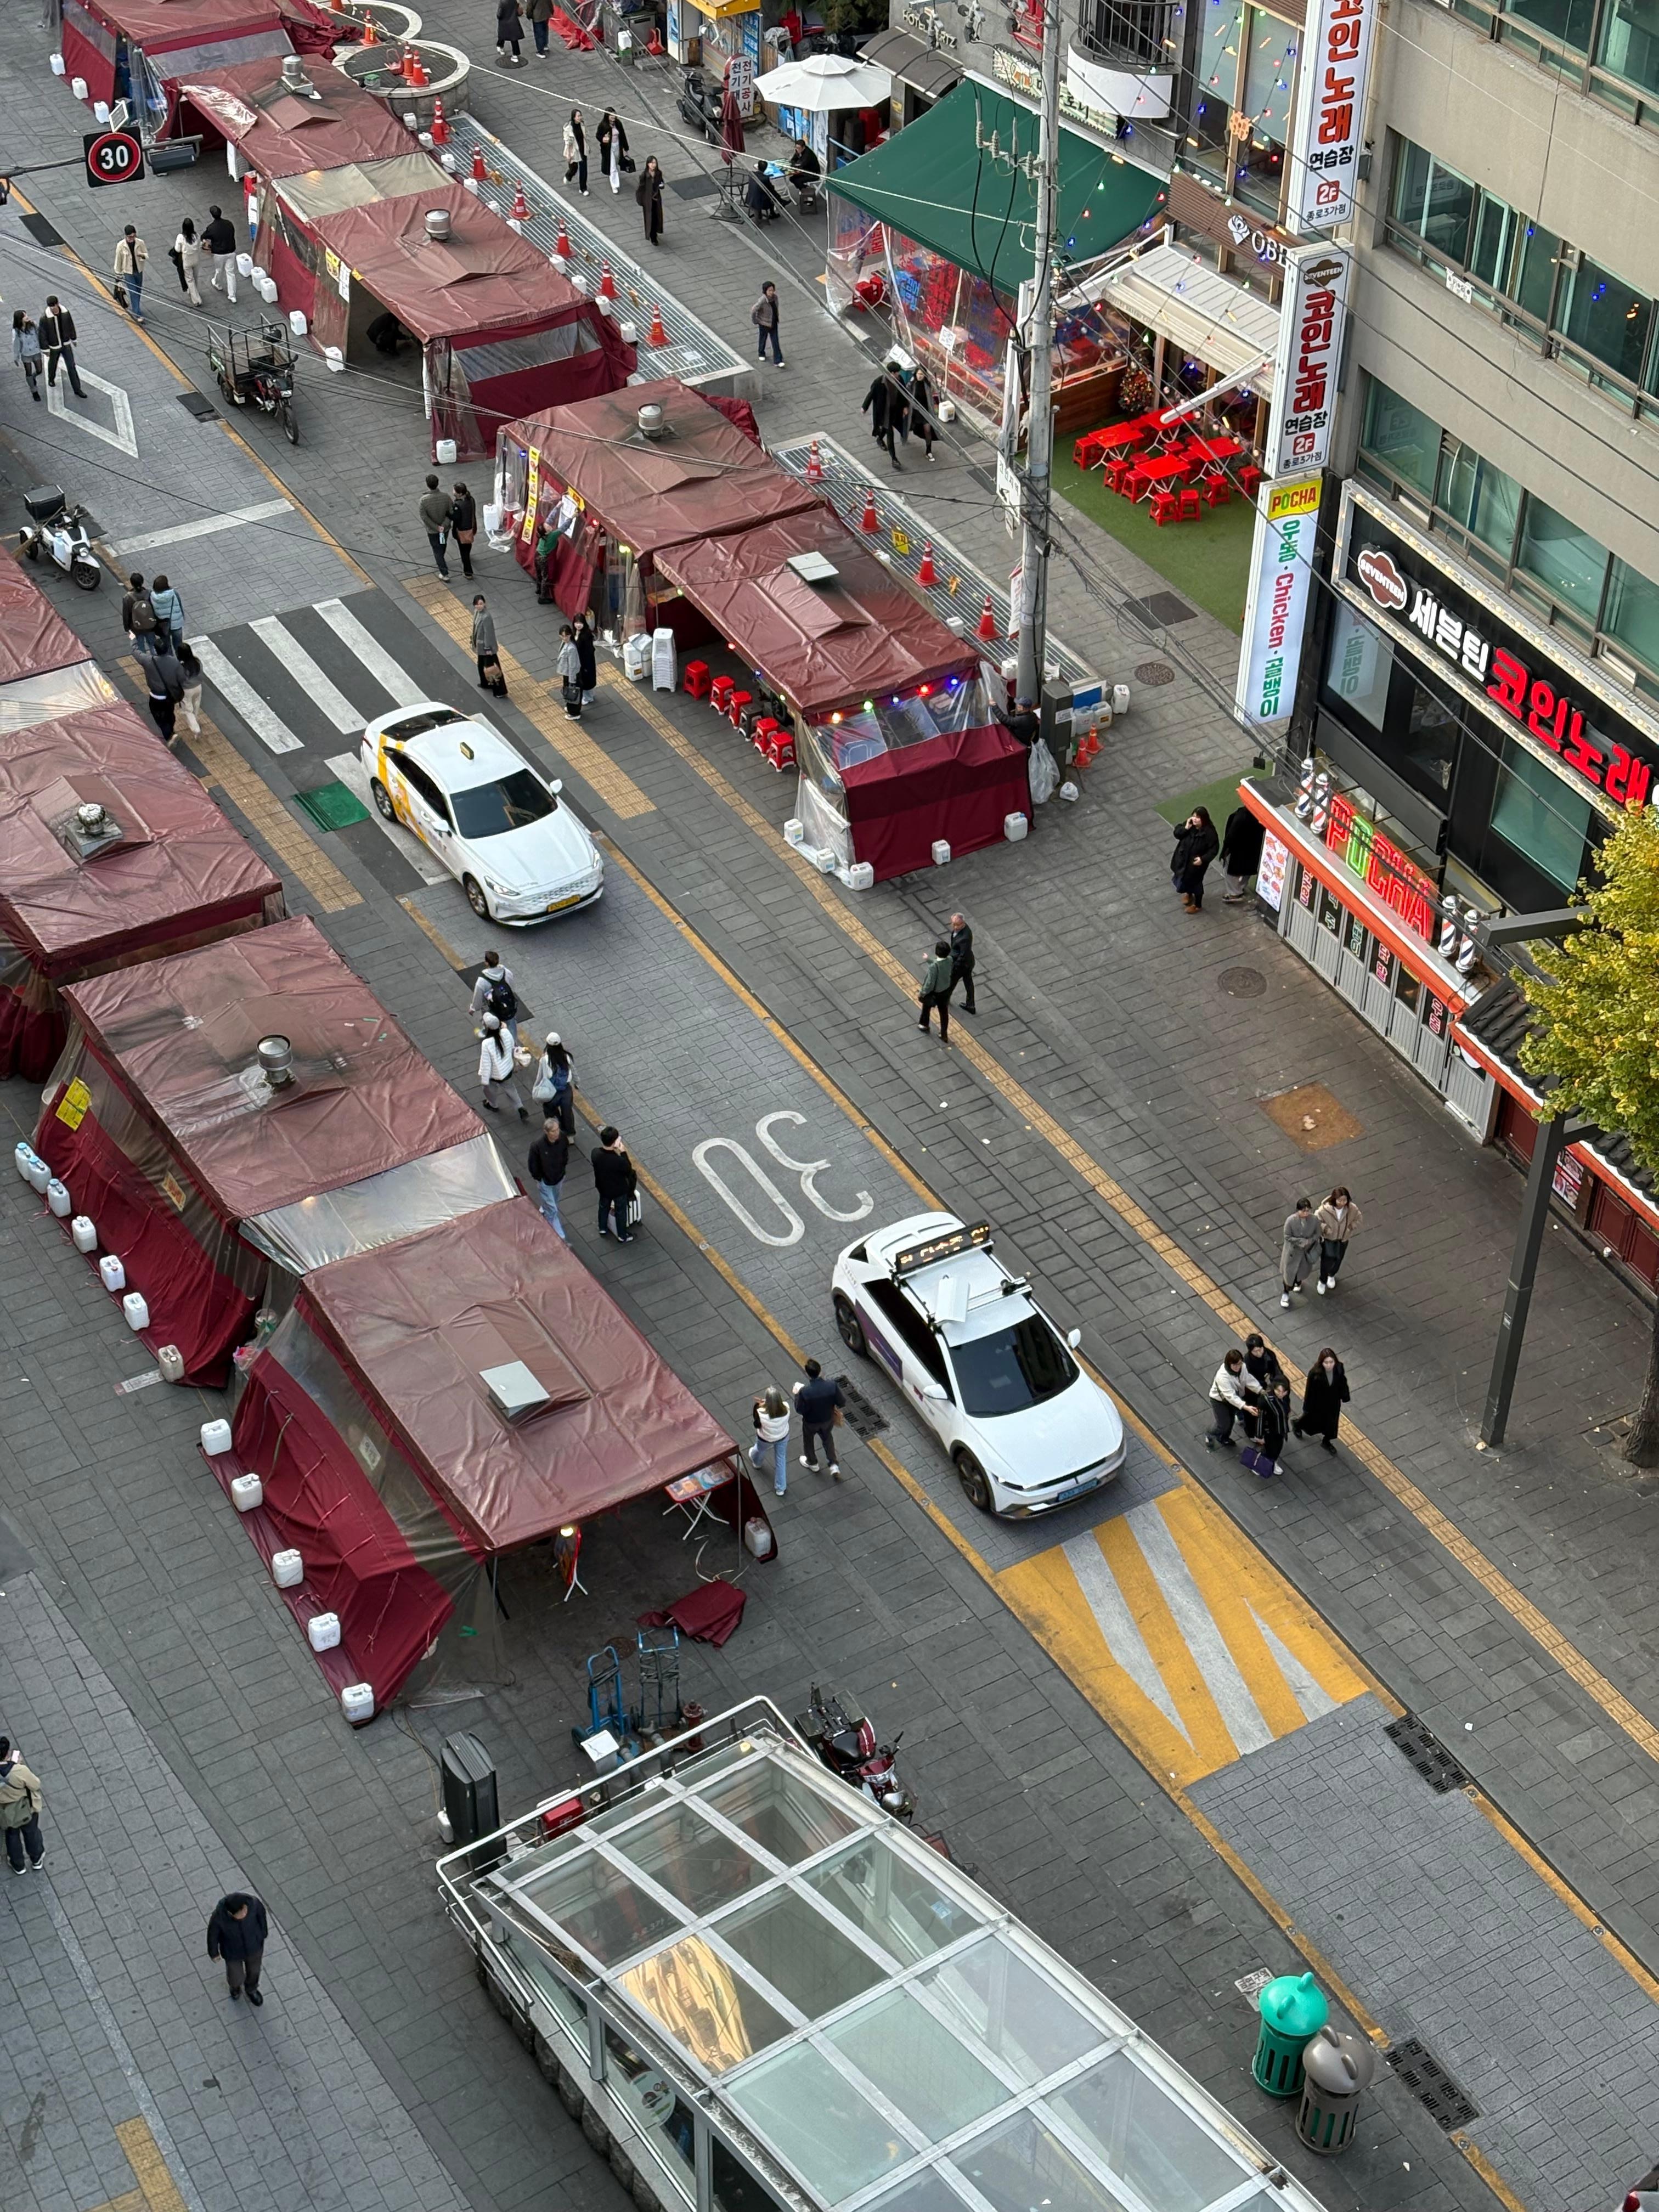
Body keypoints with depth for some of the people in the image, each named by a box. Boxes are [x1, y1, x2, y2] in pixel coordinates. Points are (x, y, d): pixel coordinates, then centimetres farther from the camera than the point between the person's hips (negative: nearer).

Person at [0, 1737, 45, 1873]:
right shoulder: (20, 1772, -41)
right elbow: (36, 1785, -22)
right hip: (26, 1809, -2)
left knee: (12, 1836, 32)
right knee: (31, 1833, 30)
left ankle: (18, 1865, 54)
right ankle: (36, 1860, 55)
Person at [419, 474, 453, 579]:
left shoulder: (424, 500, -26)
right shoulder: (446, 497, -21)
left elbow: (424, 517, -21)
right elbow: (451, 513, -16)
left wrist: (436, 527, -14)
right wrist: (444, 526, -17)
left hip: (432, 530, -3)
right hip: (445, 528, 3)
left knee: (437, 550, 13)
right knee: (443, 546, 29)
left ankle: (445, 574, 15)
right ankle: (441, 562, 55)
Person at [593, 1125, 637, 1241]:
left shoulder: (595, 1153, -26)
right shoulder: (619, 1161, -41)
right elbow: (629, 1170, -20)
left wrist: (615, 1152, -13)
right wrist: (623, 1152, -23)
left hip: (603, 1187, 4)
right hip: (619, 1190, -4)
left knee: (604, 1206, 33)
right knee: (621, 1212, 23)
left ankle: (603, 1228, 57)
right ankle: (622, 1236, 45)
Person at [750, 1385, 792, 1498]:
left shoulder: (761, 1413, -41)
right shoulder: (786, 1408, -33)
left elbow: (757, 1425, -20)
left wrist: (758, 1407, -20)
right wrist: (768, 1403, -16)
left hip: (766, 1439, -1)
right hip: (783, 1437, 1)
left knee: (760, 1450, 36)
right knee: (781, 1459, 26)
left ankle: (757, 1463, 71)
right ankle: (780, 1488, 40)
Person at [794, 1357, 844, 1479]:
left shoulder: (805, 1392, -37)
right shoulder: (832, 1386, -31)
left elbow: (800, 1410, -21)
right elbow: (842, 1403, -17)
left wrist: (797, 1394, -8)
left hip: (811, 1423, -2)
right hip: (828, 1420, 2)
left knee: (808, 1441, 30)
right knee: (827, 1438, 34)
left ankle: (812, 1463, 54)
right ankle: (834, 1465, 33)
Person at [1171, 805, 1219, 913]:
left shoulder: (1209, 832, -25)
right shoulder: (1189, 824, -11)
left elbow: (1214, 849, -19)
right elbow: (1177, 834, -6)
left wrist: (1203, 859, -29)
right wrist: (1186, 828, -24)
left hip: (1196, 863, -6)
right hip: (1183, 859, 6)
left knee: (1196, 883, 12)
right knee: (1183, 878, 26)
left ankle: (1198, 905, 35)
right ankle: (1188, 894, 57)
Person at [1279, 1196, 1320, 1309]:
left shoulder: (1314, 1219, -26)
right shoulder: (1291, 1220, -33)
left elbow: (1317, 1234, -11)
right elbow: (1287, 1236, -21)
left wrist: (1309, 1242, -28)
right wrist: (1301, 1241, -30)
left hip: (1307, 1251, 2)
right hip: (1292, 1250, -2)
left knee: (1302, 1270, 30)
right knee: (1288, 1271, 15)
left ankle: (1298, 1282, 65)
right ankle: (1285, 1293, 41)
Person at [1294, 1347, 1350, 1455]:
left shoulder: (1338, 1369, -25)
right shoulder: (1315, 1373, -35)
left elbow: (1342, 1384, -5)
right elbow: (1309, 1391, -23)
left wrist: (1344, 1397, 7)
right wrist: (1307, 1408, -13)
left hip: (1333, 1403, 3)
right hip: (1318, 1404, -3)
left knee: (1331, 1423, 23)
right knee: (1313, 1420, 24)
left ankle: (1327, 1442, 53)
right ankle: (1297, 1424, 58)